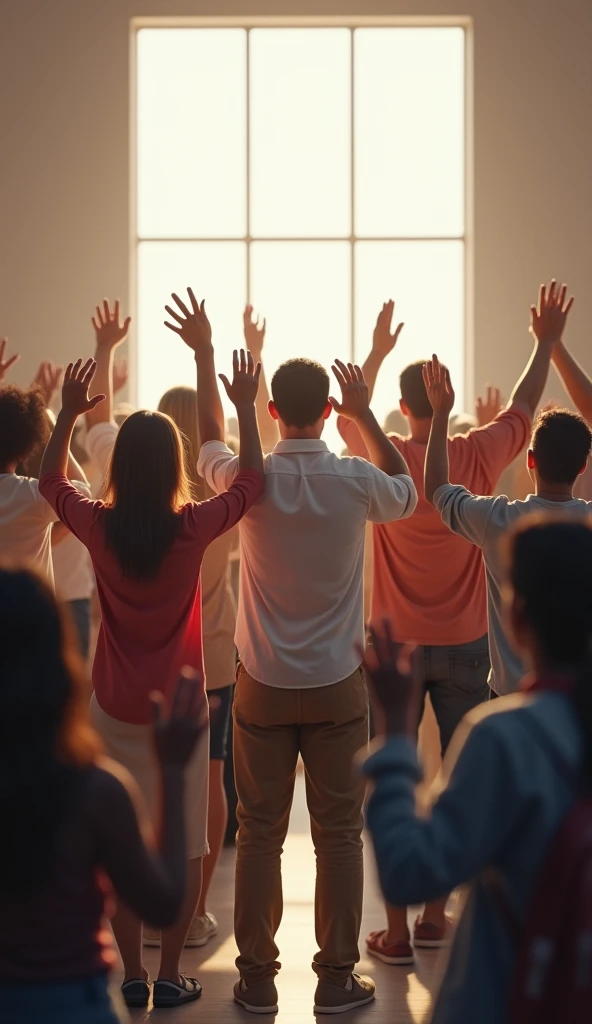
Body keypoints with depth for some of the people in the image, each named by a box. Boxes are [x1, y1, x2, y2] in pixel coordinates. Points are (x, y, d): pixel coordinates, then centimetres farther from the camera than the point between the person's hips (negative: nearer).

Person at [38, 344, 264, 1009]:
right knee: (184, 846, 10)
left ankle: (131, 976, 18)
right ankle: (169, 976, 15)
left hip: (114, 710, 2)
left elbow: (50, 480, 10)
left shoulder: (98, 528, -10)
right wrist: (246, 409, 4)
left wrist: (69, 412, 11)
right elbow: (252, 482, 1)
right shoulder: (193, 528, -14)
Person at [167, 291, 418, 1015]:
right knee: (338, 834, 7)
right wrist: (366, 415, 13)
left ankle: (258, 978, 15)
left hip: (263, 688, 1)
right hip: (337, 687, -1)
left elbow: (210, 441, 15)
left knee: (259, 834, 9)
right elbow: (407, 493, 13)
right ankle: (336, 978, 13)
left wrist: (204, 355, 23)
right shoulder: (355, 483, -11)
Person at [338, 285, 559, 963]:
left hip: (396, 645, -1)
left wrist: (377, 351, 21)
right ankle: (436, 913, 19)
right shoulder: (478, 457, -6)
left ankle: (397, 928, 6)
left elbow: (349, 415, 13)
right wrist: (547, 342, 25)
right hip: (464, 647, 1)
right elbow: (523, 406, 12)